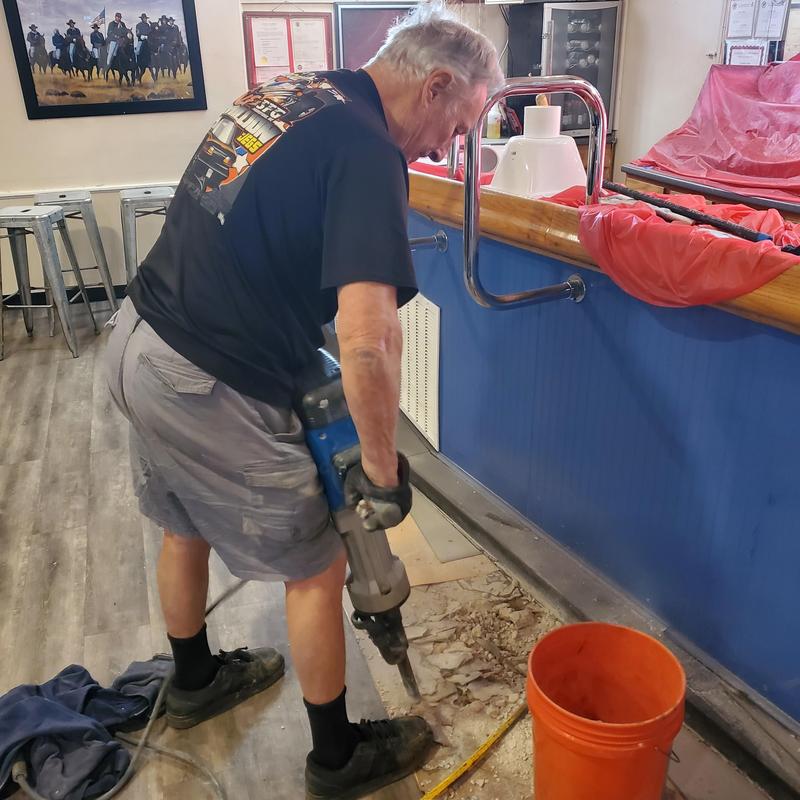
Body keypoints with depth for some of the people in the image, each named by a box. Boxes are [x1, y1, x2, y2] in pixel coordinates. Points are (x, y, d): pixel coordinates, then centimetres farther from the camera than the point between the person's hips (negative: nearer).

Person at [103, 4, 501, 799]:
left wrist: (292, 334, 17)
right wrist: (382, 472, -16)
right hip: (207, 389, -9)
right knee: (316, 571, 9)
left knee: (185, 526, 28)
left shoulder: (287, 95, 10)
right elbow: (366, 339, -29)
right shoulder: (367, 150, -18)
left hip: (137, 339, 9)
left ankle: (195, 679, 54)